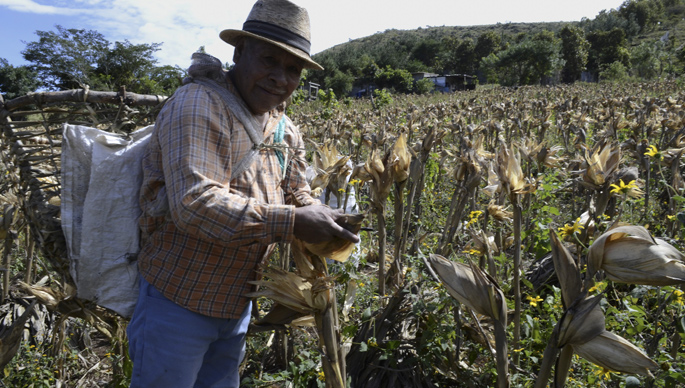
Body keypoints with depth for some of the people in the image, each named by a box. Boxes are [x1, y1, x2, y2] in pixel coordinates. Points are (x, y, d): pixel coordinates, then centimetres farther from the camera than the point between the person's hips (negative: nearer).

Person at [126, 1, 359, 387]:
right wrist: (291, 224, -33)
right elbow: (194, 203, -31)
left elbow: (299, 197, 10)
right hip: (179, 302, -7)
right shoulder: (197, 106, -21)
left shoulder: (286, 130, 6)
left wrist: (328, 229, -12)